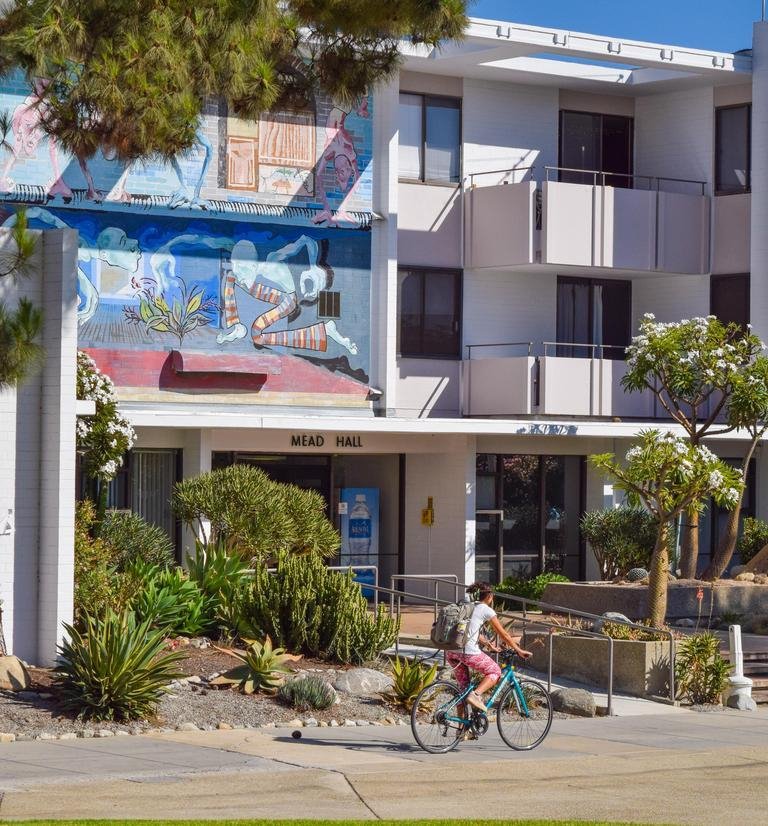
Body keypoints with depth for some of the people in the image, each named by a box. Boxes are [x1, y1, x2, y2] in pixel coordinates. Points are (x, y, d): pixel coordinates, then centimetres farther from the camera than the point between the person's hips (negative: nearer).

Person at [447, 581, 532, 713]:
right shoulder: (486, 610, 0)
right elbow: (503, 634, 4)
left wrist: (489, 644, 42)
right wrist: (519, 650, 12)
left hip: (452, 651, 7)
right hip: (469, 652, -7)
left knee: (463, 686, 18)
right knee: (495, 672, 13)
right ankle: (476, 694, -9)